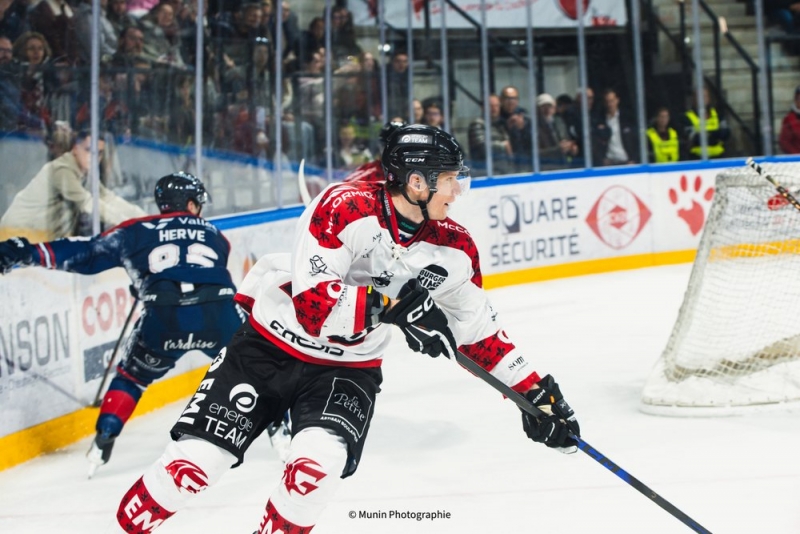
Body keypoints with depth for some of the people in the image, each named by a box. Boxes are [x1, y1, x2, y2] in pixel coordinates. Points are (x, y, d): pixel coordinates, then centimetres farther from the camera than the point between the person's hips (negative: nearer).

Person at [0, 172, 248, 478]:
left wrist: (30, 254, 13)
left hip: (163, 318, -1)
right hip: (219, 314, 1)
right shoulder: (214, 235, 27)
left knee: (132, 377, 24)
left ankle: (102, 443, 15)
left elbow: (87, 254, 13)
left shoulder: (138, 231, 20)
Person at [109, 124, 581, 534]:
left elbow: (480, 330, 5)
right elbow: (311, 301, -30)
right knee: (192, 463, -5)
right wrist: (392, 306, -37)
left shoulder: (453, 248, -6)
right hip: (268, 348, -3)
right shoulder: (345, 207, -23)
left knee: (314, 468, -22)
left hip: (347, 370, 3)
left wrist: (535, 391, 3)